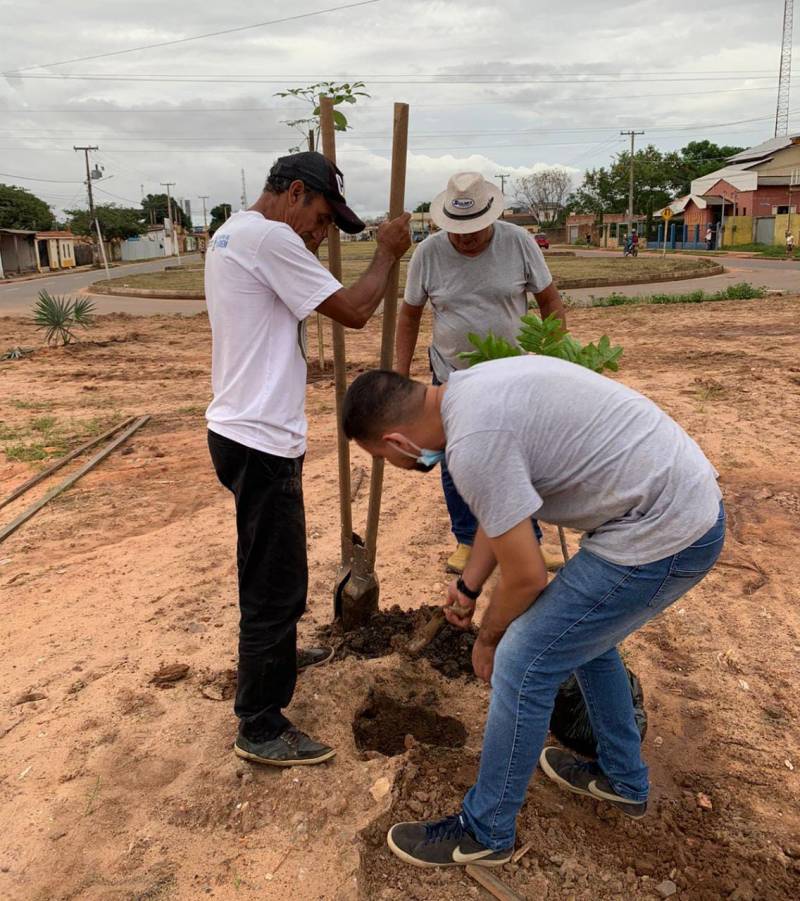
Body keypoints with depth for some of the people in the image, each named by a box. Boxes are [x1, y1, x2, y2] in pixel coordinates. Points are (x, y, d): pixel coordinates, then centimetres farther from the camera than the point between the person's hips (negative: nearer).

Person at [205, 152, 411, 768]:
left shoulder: (232, 233, 15)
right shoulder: (270, 237, -17)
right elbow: (354, 311, -15)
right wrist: (388, 254, -5)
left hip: (246, 432, 11)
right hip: (261, 442, -11)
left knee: (276, 567, 27)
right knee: (273, 583, 0)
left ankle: (274, 652, 49)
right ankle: (261, 730, 14)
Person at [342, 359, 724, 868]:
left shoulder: (474, 443, -24)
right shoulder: (468, 388, 7)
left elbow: (526, 577, -15)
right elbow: (504, 509, 20)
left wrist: (488, 638, 4)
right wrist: (469, 585, 24)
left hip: (660, 538, -10)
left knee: (522, 664, -1)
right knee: (584, 635, 27)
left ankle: (485, 833, 20)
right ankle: (623, 780, 47)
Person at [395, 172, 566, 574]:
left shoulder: (519, 242, -10)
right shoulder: (428, 252, -9)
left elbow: (550, 302, -1)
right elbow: (409, 315, 1)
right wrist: (401, 376, -1)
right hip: (452, 378, 1)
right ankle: (467, 541, 28)